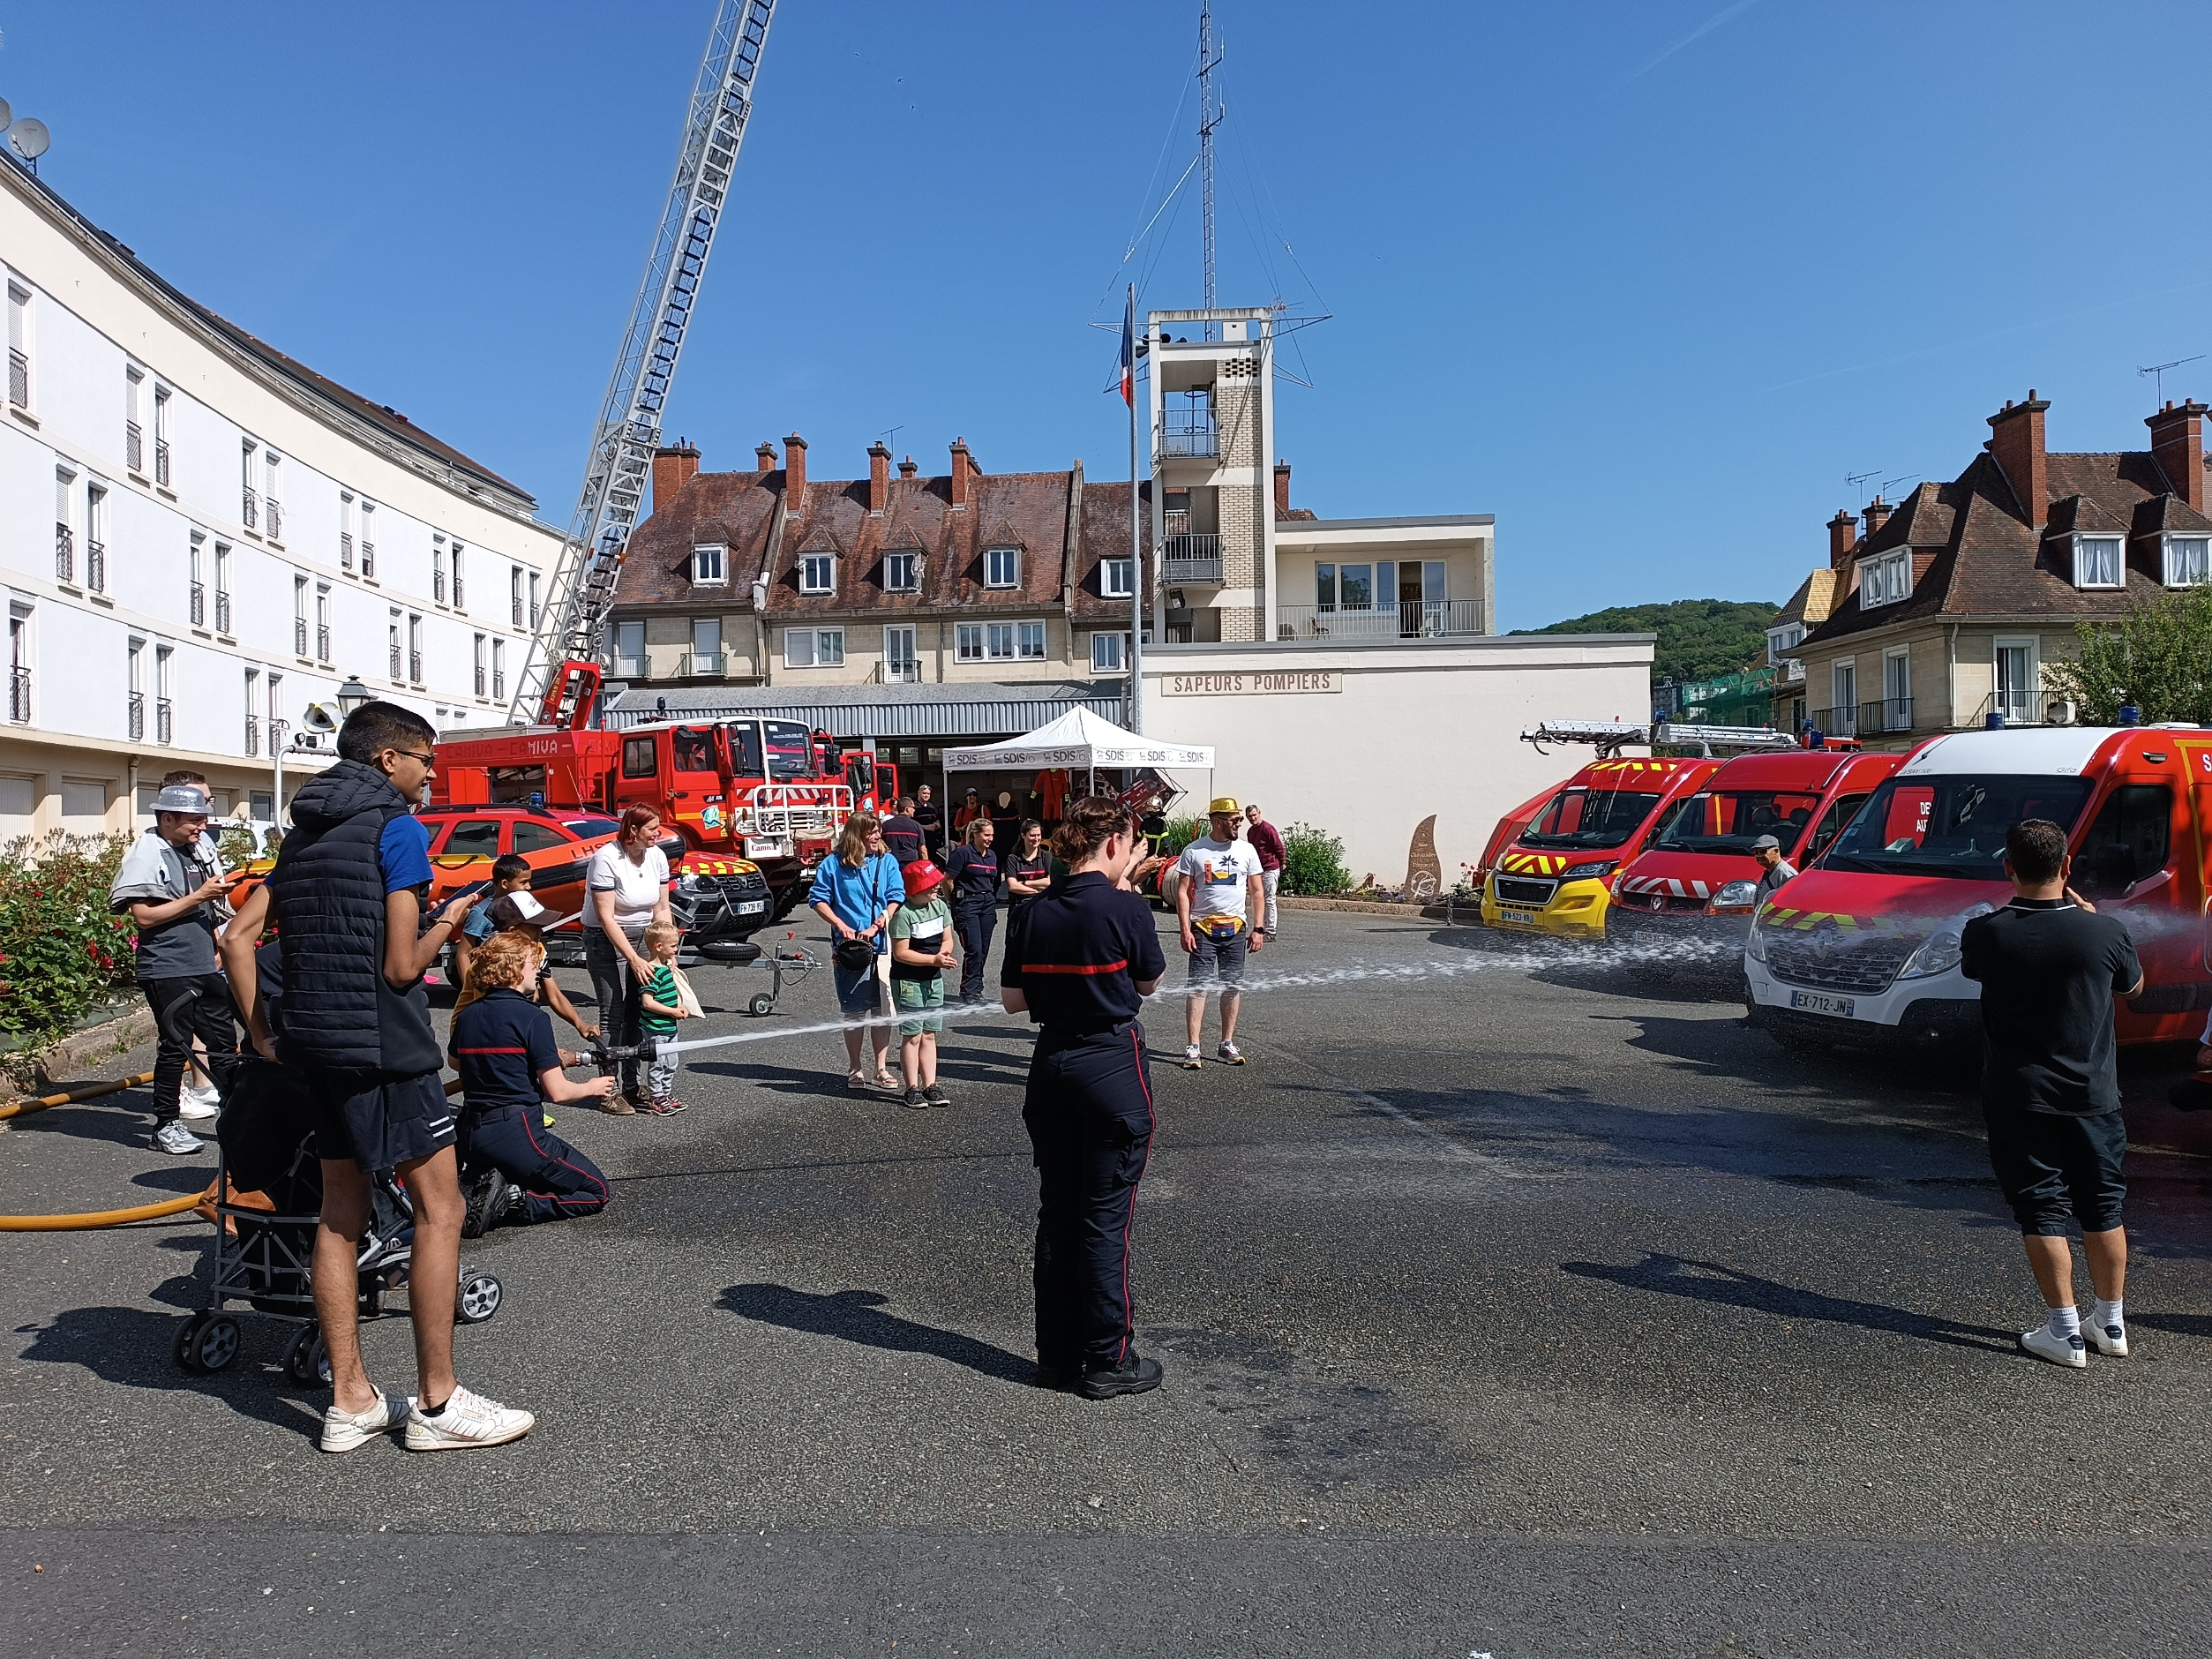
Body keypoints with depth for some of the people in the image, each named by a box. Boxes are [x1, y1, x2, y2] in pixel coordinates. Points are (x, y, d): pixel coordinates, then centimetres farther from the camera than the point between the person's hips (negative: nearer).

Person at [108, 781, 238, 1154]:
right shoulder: (147, 852, -10)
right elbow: (144, 915, -17)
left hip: (205, 967, 7)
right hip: (167, 971, -7)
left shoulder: (199, 847, 11)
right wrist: (198, 897, -18)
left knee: (224, 1040, 10)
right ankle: (166, 1126, 10)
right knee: (176, 1046, -2)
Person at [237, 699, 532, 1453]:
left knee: (341, 1213, 12)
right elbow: (402, 965, -16)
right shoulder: (398, 827, -11)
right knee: (439, 1209, -1)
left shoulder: (303, 833, 14)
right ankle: (437, 1403, 5)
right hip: (386, 1046, -9)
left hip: (316, 1043, 9)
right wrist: (447, 925, 2)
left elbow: (239, 937, 12)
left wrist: (262, 1035, 14)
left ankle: (350, 1401, 19)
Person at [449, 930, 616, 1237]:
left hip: (471, 1138, 7)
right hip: (516, 1135, -7)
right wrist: (592, 1087, 8)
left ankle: (483, 1190, 2)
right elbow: (557, 1092, -13)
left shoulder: (466, 1015, 7)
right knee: (596, 1192, 6)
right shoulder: (533, 1017, -13)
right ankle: (514, 1200, -13)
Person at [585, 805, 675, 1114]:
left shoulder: (657, 856, -2)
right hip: (606, 940, -6)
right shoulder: (606, 859, -20)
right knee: (612, 1015, -7)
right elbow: (606, 917, -21)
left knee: (636, 1013, 7)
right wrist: (633, 959, -24)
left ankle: (631, 1085, 17)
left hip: (641, 938, 6)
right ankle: (608, 1092, -2)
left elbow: (662, 909, 3)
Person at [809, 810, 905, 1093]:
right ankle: (855, 1071, 15)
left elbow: (896, 898, 0)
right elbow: (818, 899, 2)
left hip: (882, 944, 2)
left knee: (882, 1007, 4)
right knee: (855, 1011, 4)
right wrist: (841, 926, -11)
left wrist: (877, 926, -14)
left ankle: (881, 1069, 11)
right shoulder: (833, 864, 1)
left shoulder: (887, 862, 7)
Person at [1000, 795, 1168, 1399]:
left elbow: (1013, 1000, 3)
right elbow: (1150, 983, 1)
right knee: (1106, 1218, 4)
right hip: (1113, 1068, -5)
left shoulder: (1030, 914, -1)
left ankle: (1057, 1354, 24)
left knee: (1056, 1212, 14)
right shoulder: (1126, 909, -15)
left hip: (1051, 1066, 5)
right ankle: (1107, 1361, 13)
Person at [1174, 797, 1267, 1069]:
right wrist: (1185, 929, -9)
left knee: (1233, 986, 7)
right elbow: (1182, 892, -2)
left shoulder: (1246, 851, 6)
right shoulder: (1194, 851, -2)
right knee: (1198, 986, -6)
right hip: (1203, 928, -3)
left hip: (1236, 928, 3)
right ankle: (1192, 1047, -4)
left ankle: (1227, 1045, 17)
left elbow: (1257, 892, 9)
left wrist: (1258, 929, 3)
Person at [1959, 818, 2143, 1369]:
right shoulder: (2103, 932, -12)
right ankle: (2110, 1323, 28)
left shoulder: (1985, 934, -15)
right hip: (2092, 1096, 2)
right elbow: (2133, 985, 9)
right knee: (2103, 1208, 16)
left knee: (2041, 1212, 6)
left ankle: (2064, 1333, 8)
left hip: (2019, 1098, -2)